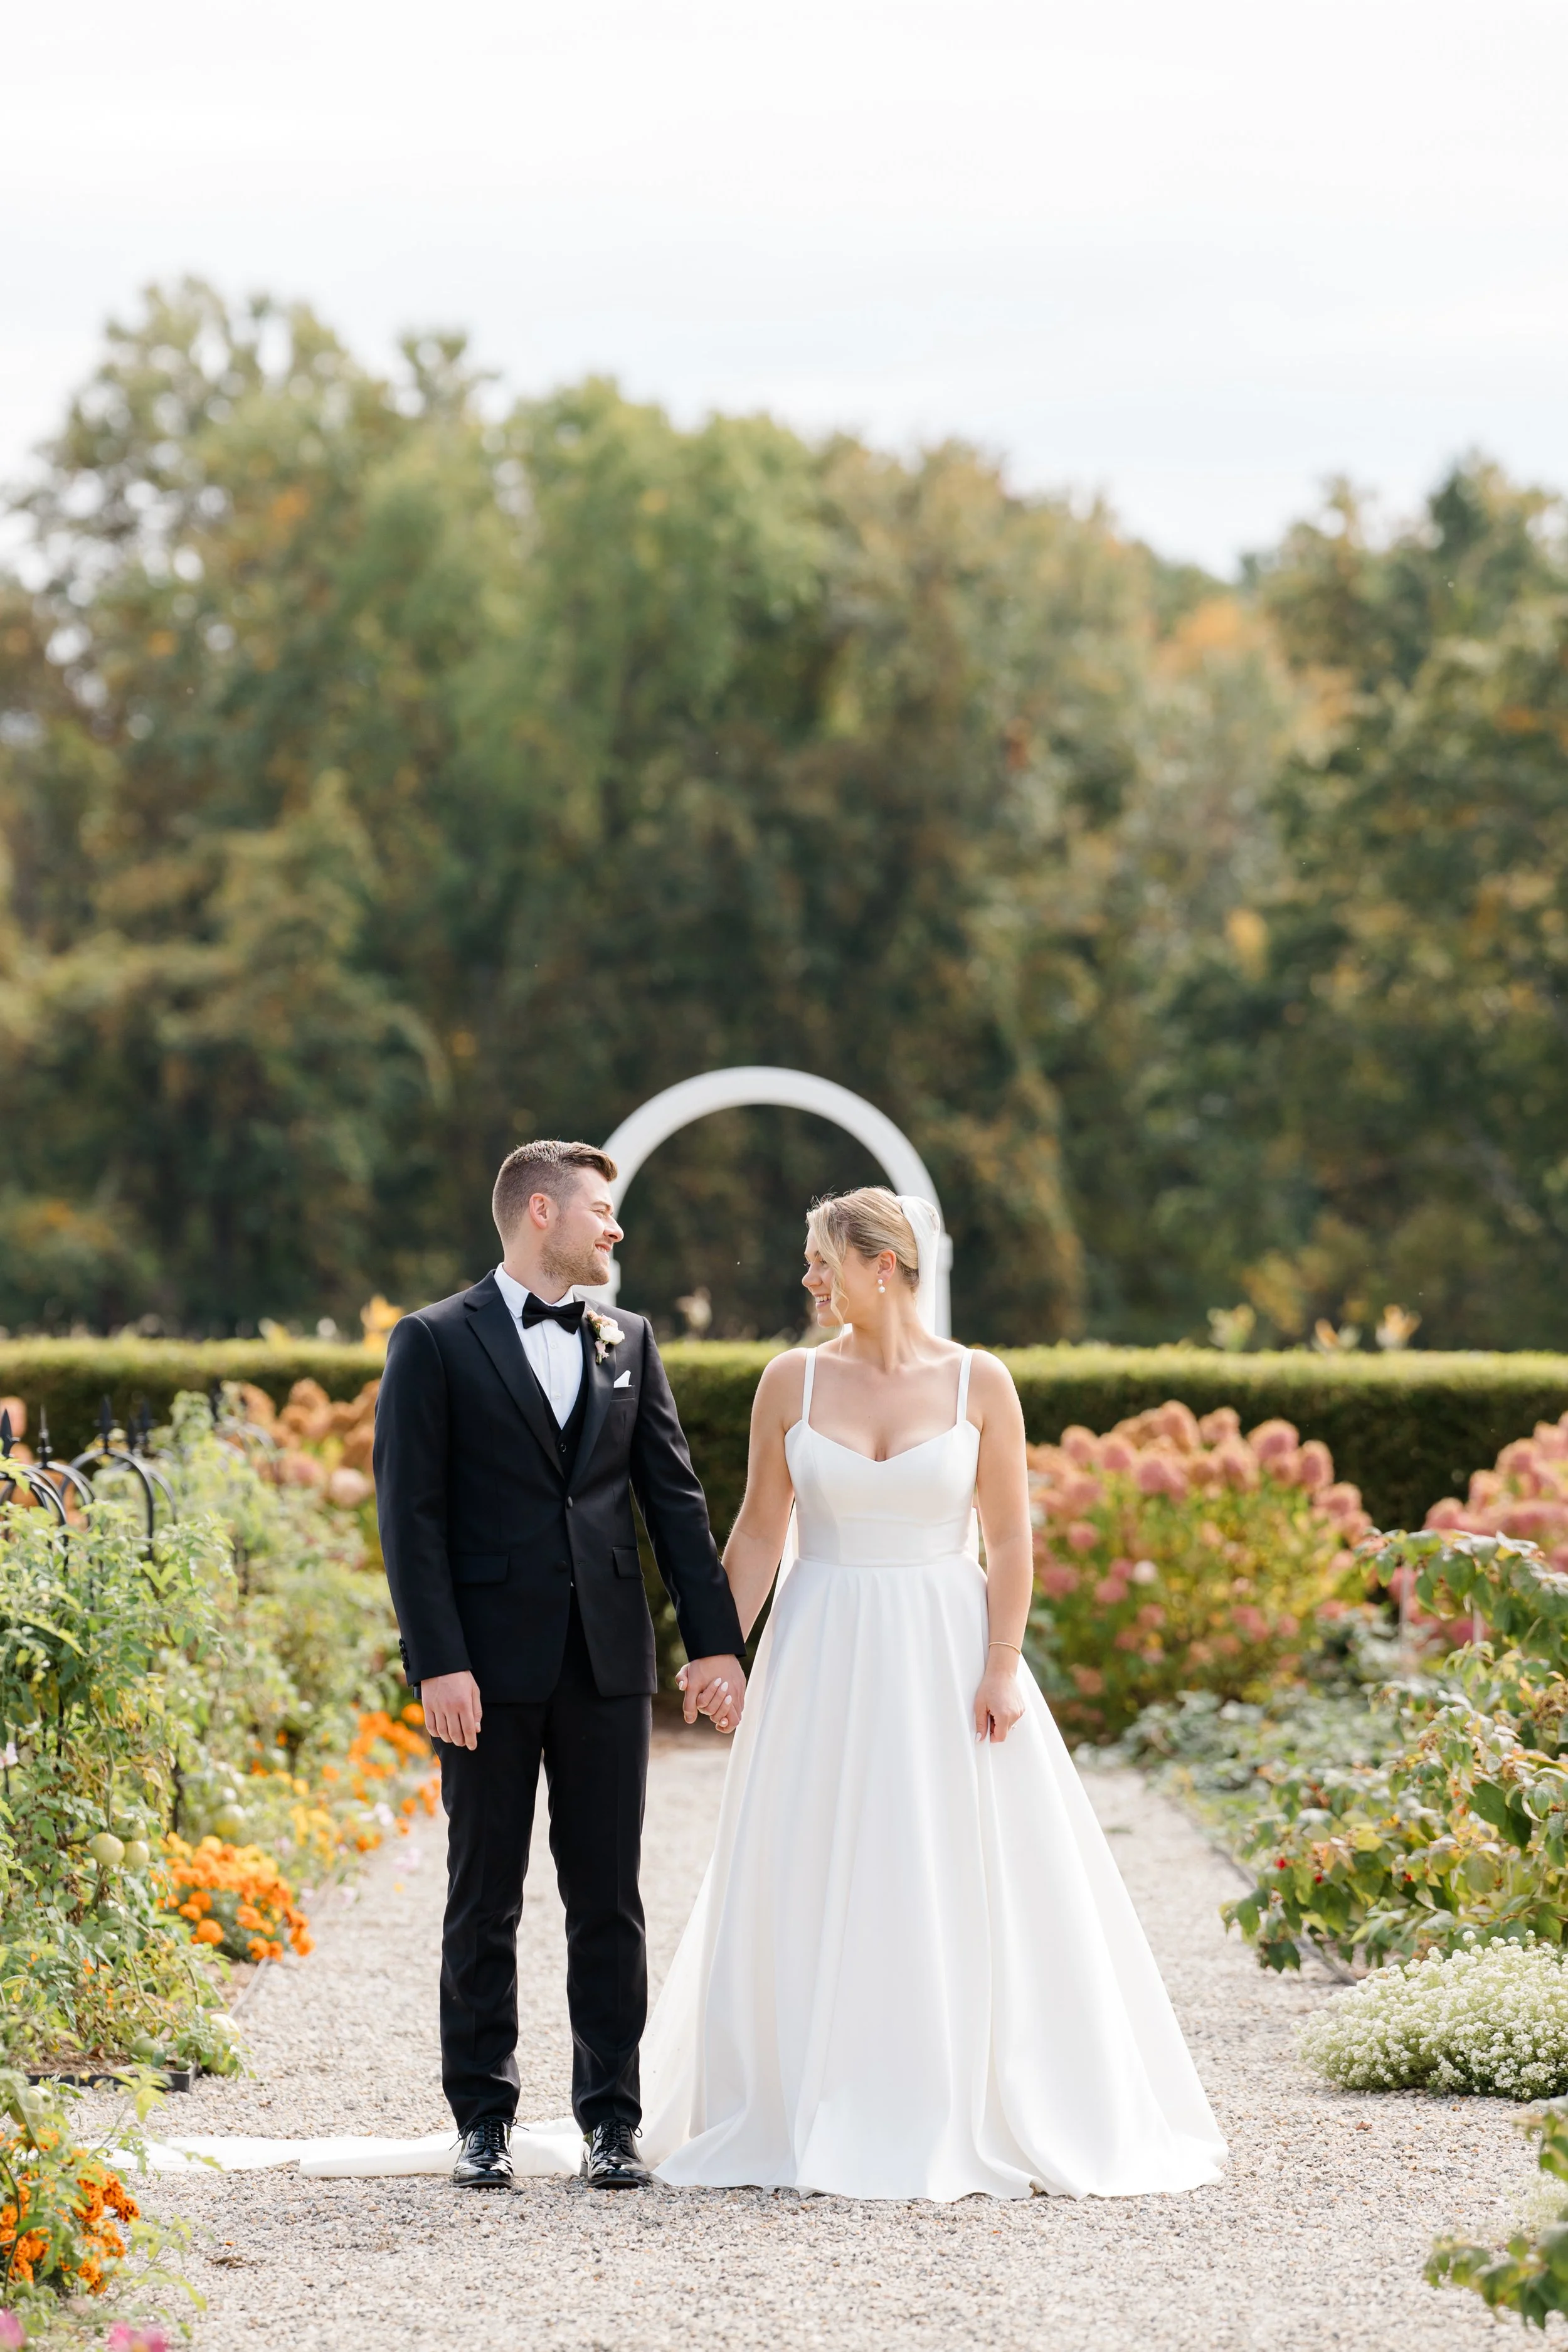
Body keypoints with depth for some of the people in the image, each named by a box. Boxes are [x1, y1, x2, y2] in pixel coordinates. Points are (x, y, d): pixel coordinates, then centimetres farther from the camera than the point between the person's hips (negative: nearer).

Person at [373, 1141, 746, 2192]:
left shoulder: (629, 1344, 13)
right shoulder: (436, 1344, -1)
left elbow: (676, 1497, 10)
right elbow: (411, 1513, -6)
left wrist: (716, 1640, 1)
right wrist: (438, 1663, -14)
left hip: (607, 1661, 3)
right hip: (492, 1664, -3)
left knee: (609, 1898, 4)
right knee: (485, 1899, 4)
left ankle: (612, 2118, 9)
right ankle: (484, 2116, 12)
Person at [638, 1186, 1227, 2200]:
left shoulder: (979, 1383, -2)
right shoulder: (793, 1381, 2)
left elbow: (1011, 1538, -2)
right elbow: (760, 1530, 4)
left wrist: (1002, 1669, -10)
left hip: (945, 1651, -1)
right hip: (824, 1657, 1)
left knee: (963, 1887, -1)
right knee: (811, 1885, 2)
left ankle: (961, 2122, 9)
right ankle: (806, 2121, 10)